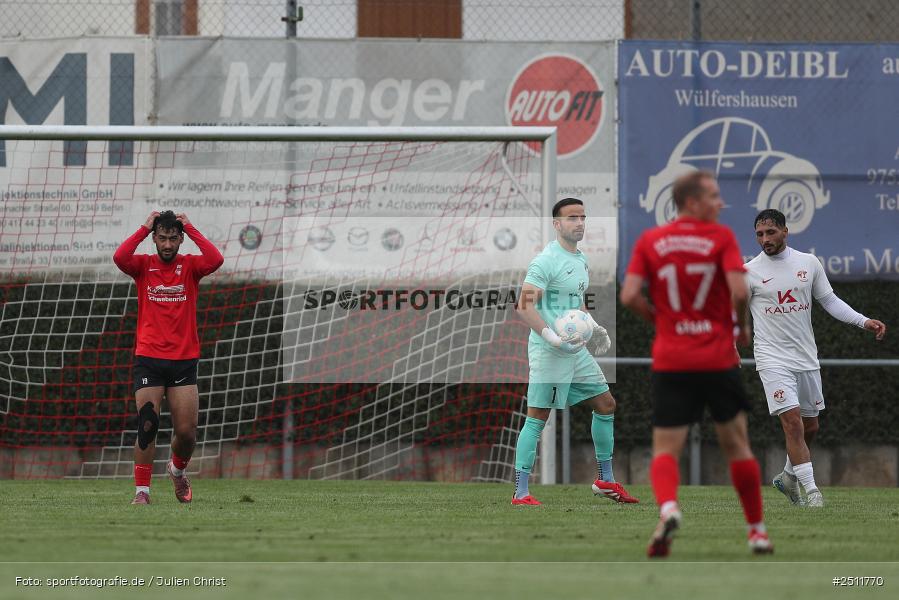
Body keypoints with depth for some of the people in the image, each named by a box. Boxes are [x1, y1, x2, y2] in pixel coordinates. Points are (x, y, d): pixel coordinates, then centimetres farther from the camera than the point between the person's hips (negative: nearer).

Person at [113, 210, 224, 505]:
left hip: (184, 359, 1)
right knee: (147, 425, -9)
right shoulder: (143, 265, 4)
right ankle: (142, 490, -3)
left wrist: (190, 228, -10)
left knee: (186, 431, 1)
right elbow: (120, 258, -18)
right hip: (148, 357, -1)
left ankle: (177, 469, 32)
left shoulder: (190, 266, 4)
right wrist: (145, 228, -11)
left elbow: (216, 260, -17)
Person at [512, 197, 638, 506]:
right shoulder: (545, 261, -15)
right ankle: (520, 492, -6)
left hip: (576, 350, 9)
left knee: (606, 404, 12)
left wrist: (594, 328, 16)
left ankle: (605, 480, 24)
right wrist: (554, 340, -29)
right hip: (548, 352, -9)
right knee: (538, 417, -8)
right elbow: (525, 306, -21)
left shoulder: (580, 260, 14)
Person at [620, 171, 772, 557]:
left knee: (665, 451, 1)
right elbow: (739, 290, -15)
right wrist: (741, 326, 5)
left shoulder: (650, 242, 3)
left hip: (670, 362, 1)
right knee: (736, 445, 15)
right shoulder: (721, 237, -4)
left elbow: (629, 295, -5)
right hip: (718, 360, -1)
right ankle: (757, 529, 20)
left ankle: (667, 507, -30)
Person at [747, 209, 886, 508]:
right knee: (793, 422, -16)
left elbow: (829, 300, 11)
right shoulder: (749, 272, -4)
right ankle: (811, 492, -15)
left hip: (806, 358, 4)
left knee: (810, 427, 11)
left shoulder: (809, 263, 4)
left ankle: (788, 477, 34)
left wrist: (863, 321, 1)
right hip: (773, 358, -4)